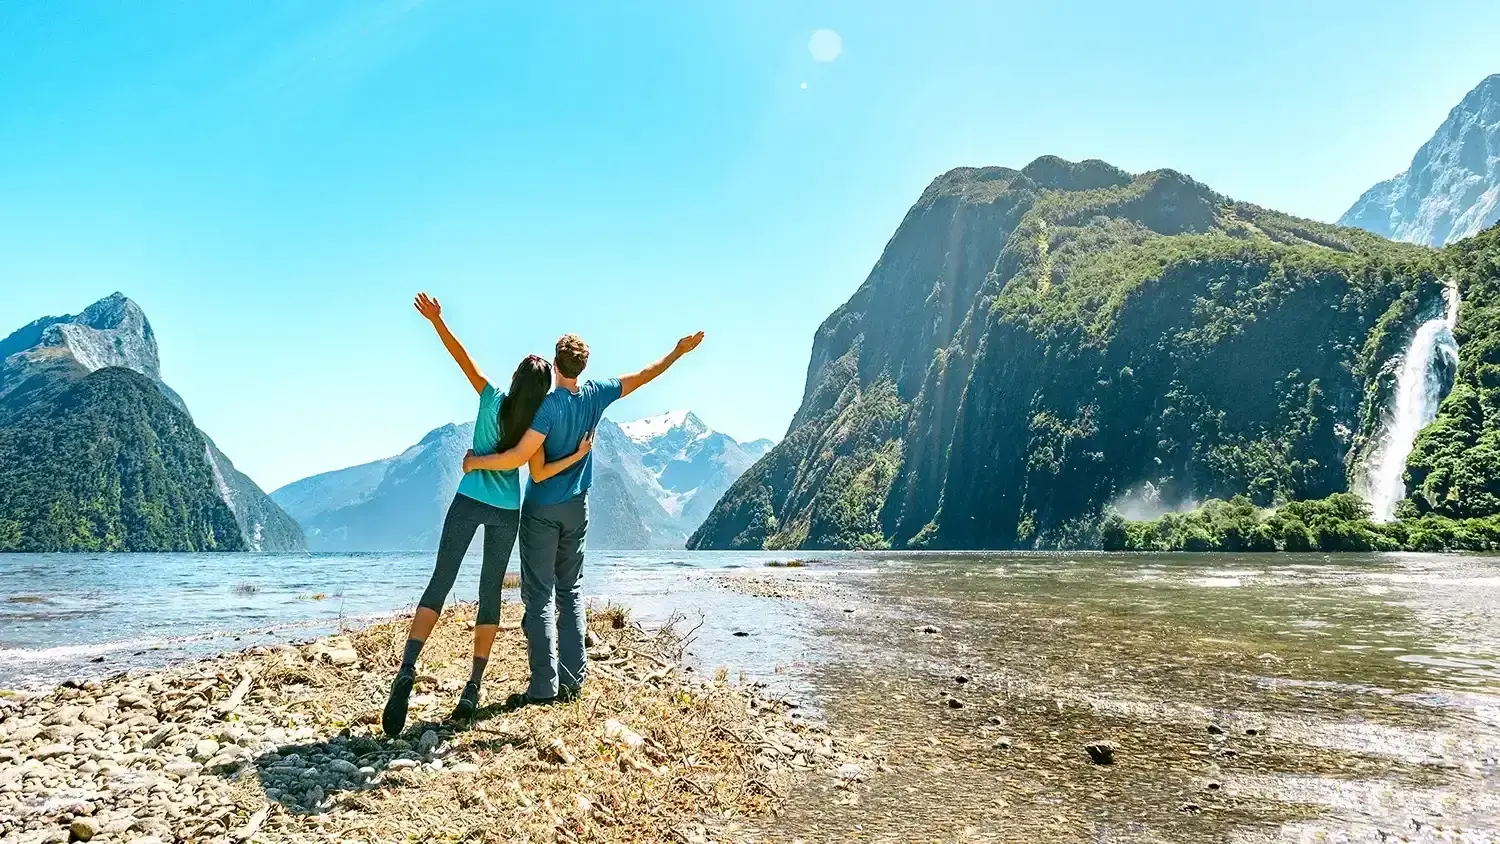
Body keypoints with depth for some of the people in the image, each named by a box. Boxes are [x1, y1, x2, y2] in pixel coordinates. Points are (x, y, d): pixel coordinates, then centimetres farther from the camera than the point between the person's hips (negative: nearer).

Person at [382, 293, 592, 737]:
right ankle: (473, 688, 7)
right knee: (490, 594, 7)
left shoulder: (492, 400, -4)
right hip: (507, 513, 1)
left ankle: (406, 671, -18)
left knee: (439, 584, 0)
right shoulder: (539, 426, -4)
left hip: (468, 501, 0)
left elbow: (462, 357, -4)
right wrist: (577, 455, 1)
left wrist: (436, 320, 0)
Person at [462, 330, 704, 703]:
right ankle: (572, 680, 13)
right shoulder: (596, 394, -3)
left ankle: (544, 686, -2)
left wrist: (476, 461, -13)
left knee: (539, 595, -1)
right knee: (570, 592, 13)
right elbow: (644, 376, 9)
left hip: (542, 509, -5)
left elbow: (528, 464, -22)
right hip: (577, 508, 5)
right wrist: (679, 351, 21)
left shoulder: (548, 405, -18)